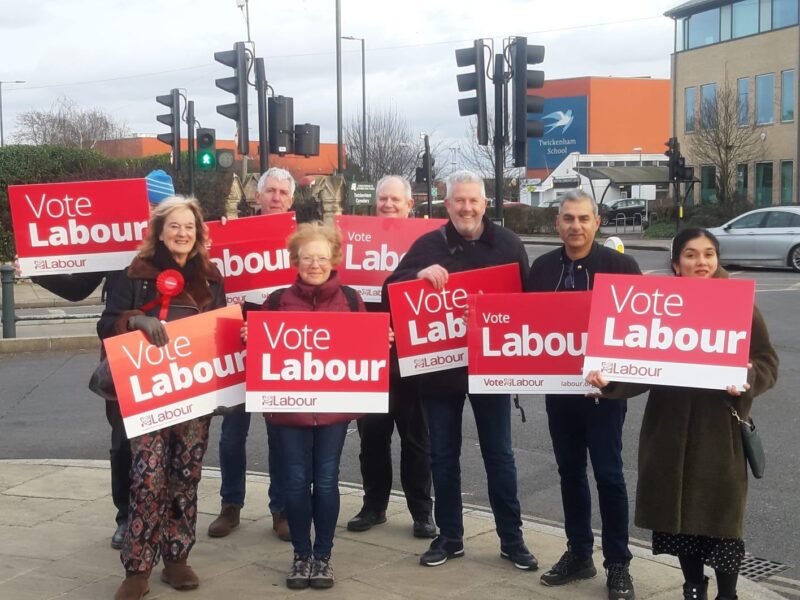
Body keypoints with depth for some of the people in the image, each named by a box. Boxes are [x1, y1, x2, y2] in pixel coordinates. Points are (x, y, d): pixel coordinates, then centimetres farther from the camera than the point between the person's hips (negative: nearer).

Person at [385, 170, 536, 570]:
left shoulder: (507, 244, 1)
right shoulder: (428, 245, 0)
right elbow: (391, 291, -5)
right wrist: (419, 274, -25)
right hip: (439, 366, 1)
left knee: (498, 454, 7)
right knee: (443, 455, 9)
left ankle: (511, 539, 18)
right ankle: (449, 537, 22)